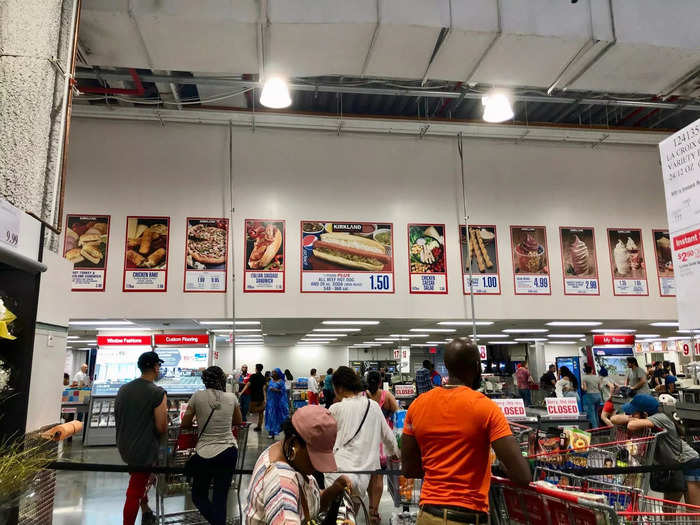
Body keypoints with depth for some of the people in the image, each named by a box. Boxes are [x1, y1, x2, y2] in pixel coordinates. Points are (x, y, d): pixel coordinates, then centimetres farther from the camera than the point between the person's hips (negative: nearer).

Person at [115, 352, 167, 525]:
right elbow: (162, 428, -20)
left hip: (123, 447, 7)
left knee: (140, 479, 29)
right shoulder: (158, 393, -19)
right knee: (135, 492, 5)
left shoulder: (123, 389, 1)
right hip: (144, 450, -7)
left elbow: (117, 417, 12)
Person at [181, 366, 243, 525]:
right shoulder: (231, 397, -1)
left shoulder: (198, 396, -7)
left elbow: (184, 424, 3)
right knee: (220, 498, 13)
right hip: (229, 451, 2)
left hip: (205, 454, -2)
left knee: (198, 496, 14)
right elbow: (239, 421, 16)